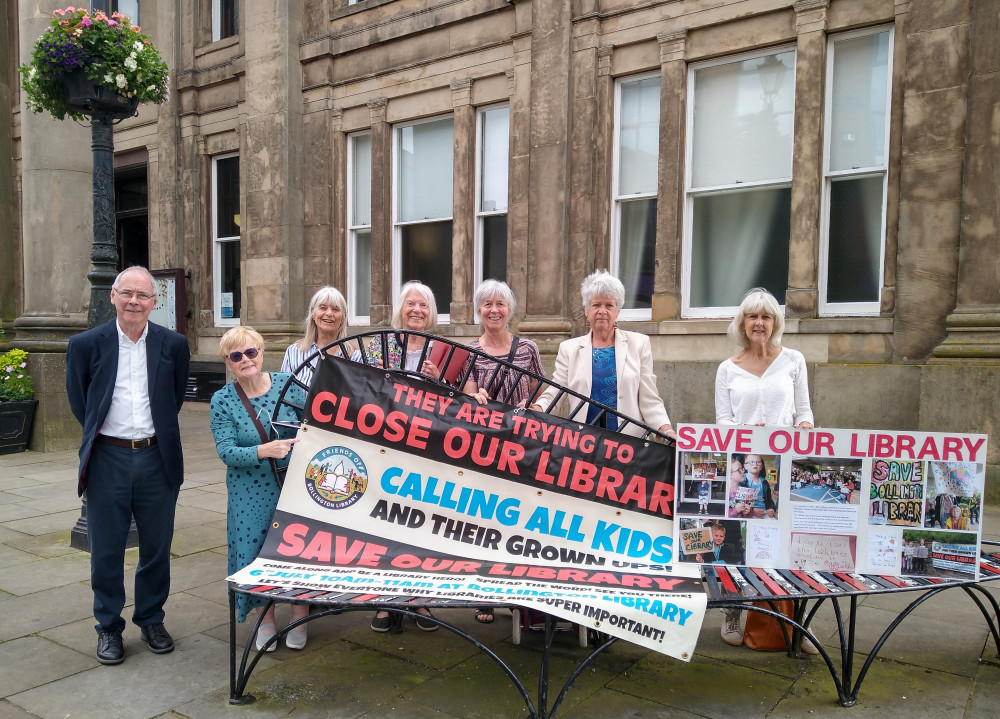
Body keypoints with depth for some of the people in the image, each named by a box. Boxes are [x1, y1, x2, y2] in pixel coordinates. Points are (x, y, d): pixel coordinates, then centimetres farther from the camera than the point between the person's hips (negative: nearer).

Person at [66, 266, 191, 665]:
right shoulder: (86, 344, -3)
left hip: (157, 459, 1)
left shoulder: (174, 345, 0)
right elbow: (78, 401, 9)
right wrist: (100, 431, 9)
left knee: (157, 547, 12)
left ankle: (151, 620, 30)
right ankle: (109, 627, 26)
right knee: (106, 550, 9)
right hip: (108, 458, -1)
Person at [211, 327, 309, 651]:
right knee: (257, 550, 4)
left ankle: (299, 618, 25)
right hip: (251, 494, 0)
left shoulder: (288, 384, -3)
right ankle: (266, 619, 28)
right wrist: (264, 450, -29)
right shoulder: (222, 400, -5)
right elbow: (226, 452, -13)